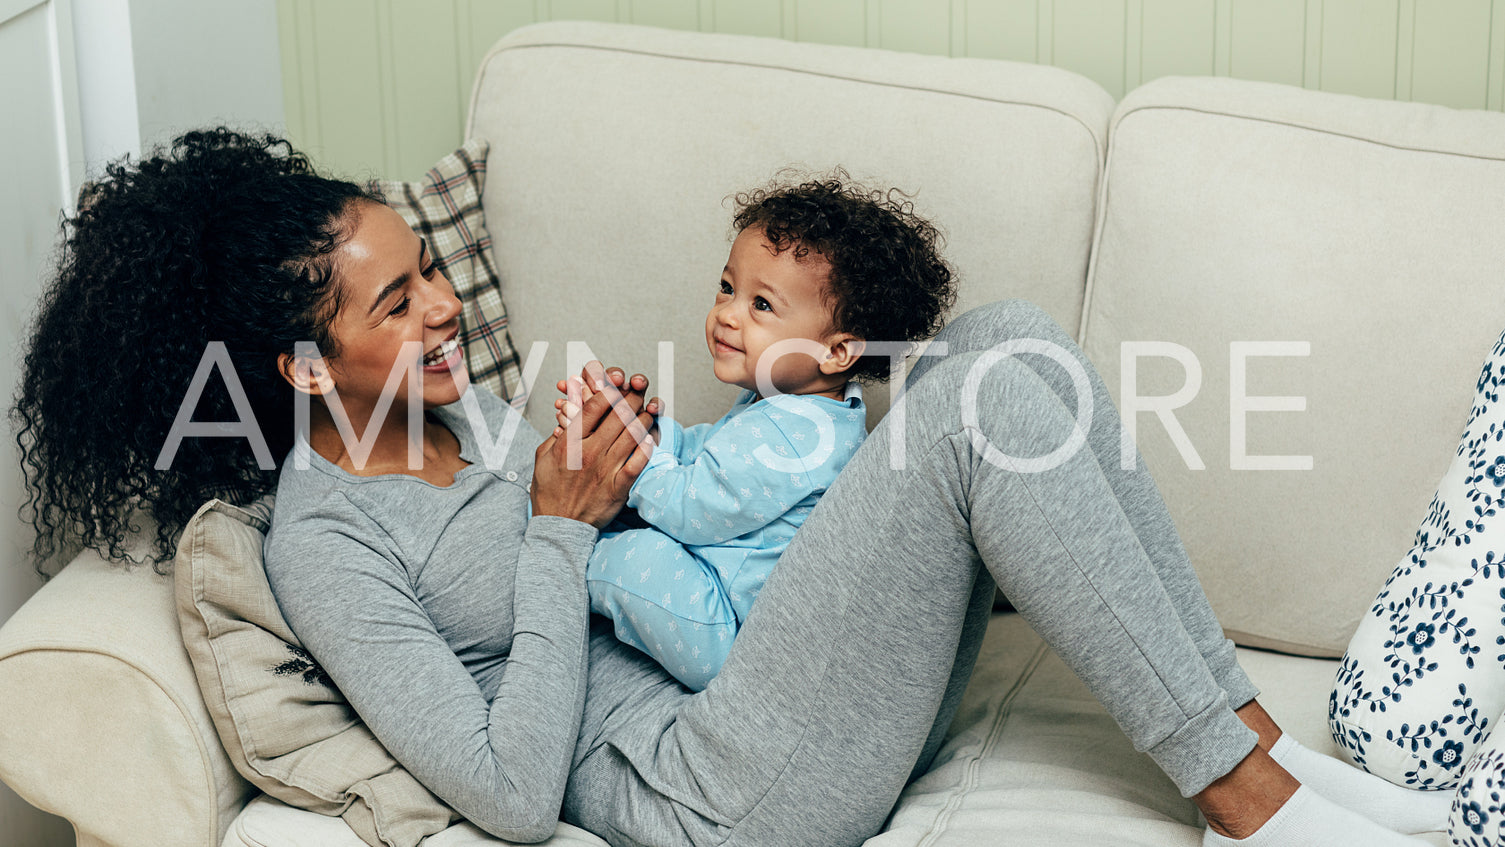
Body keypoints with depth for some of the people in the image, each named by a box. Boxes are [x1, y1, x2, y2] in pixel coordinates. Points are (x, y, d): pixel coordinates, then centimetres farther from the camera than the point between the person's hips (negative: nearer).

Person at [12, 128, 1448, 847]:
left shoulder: (457, 411, 15)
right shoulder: (324, 546, -11)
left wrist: (620, 450, 3)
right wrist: (560, 525, -14)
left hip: (801, 681, 9)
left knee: (1007, 330, -8)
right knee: (984, 402, -25)